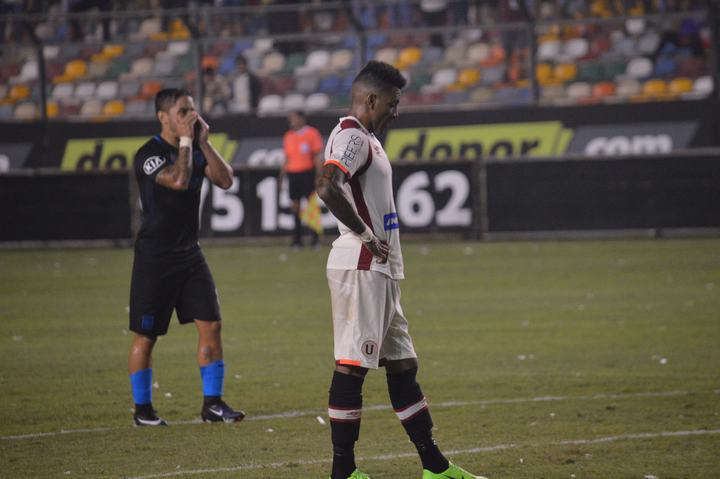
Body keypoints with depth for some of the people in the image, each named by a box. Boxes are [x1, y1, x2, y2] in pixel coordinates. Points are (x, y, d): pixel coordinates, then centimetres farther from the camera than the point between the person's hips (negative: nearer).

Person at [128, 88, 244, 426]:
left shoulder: (196, 150, 10)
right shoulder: (149, 154, -13)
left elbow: (226, 180, -1)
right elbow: (178, 180, -28)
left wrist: (204, 142, -7)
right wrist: (186, 140, -18)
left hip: (189, 253, 6)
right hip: (154, 258, -6)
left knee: (210, 325, -2)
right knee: (145, 335, 1)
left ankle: (212, 403, 4)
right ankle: (142, 409, 11)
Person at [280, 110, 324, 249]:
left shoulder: (312, 133, -2)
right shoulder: (288, 136, 14)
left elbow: (318, 156, -4)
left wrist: (319, 175, -11)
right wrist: (282, 176, 14)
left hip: (307, 173, -5)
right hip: (292, 173, 5)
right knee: (295, 205, 3)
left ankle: (315, 237, -1)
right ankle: (297, 238, 5)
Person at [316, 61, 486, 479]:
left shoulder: (366, 139, 20)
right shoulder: (351, 137, -13)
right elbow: (327, 188, -30)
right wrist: (366, 236, -22)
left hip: (380, 271, 11)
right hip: (360, 269, -11)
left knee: (402, 365, 13)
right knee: (352, 366, -8)